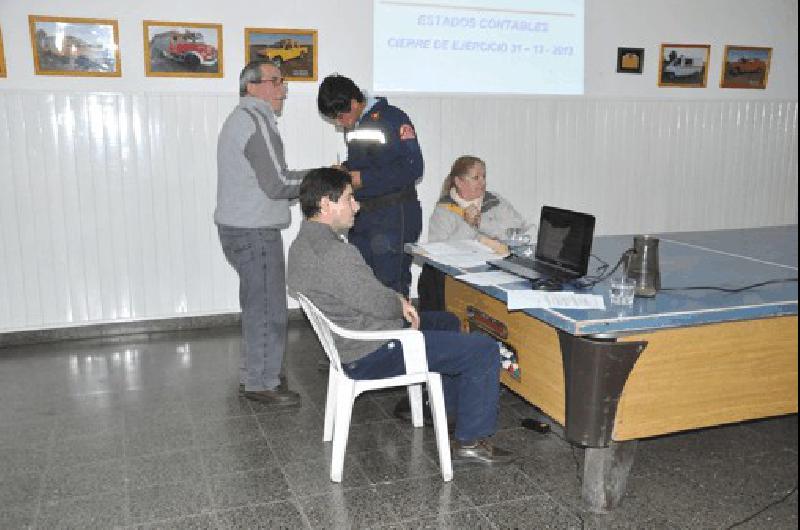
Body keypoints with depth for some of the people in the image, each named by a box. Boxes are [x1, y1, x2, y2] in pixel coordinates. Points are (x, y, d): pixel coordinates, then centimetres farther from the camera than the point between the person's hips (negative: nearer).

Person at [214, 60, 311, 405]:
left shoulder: (241, 118, 19)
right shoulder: (256, 119, -14)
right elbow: (277, 183, -20)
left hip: (238, 227, 11)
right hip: (255, 232, -11)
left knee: (258, 304, 18)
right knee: (268, 308, -3)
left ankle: (253, 373, 28)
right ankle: (261, 383, 7)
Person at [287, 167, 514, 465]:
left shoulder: (303, 243, 5)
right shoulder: (334, 253, -29)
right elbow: (378, 304, -23)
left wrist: (396, 300, 0)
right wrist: (403, 305, -1)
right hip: (371, 355, -11)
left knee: (446, 322, 29)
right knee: (484, 350, -8)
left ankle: (452, 409, 39)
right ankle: (469, 442, 4)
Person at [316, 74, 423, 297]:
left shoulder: (392, 118, -11)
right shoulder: (353, 125, 13)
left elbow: (412, 168, -18)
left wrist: (362, 179, -19)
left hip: (393, 214, -8)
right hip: (361, 216, 8)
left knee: (390, 286, -5)